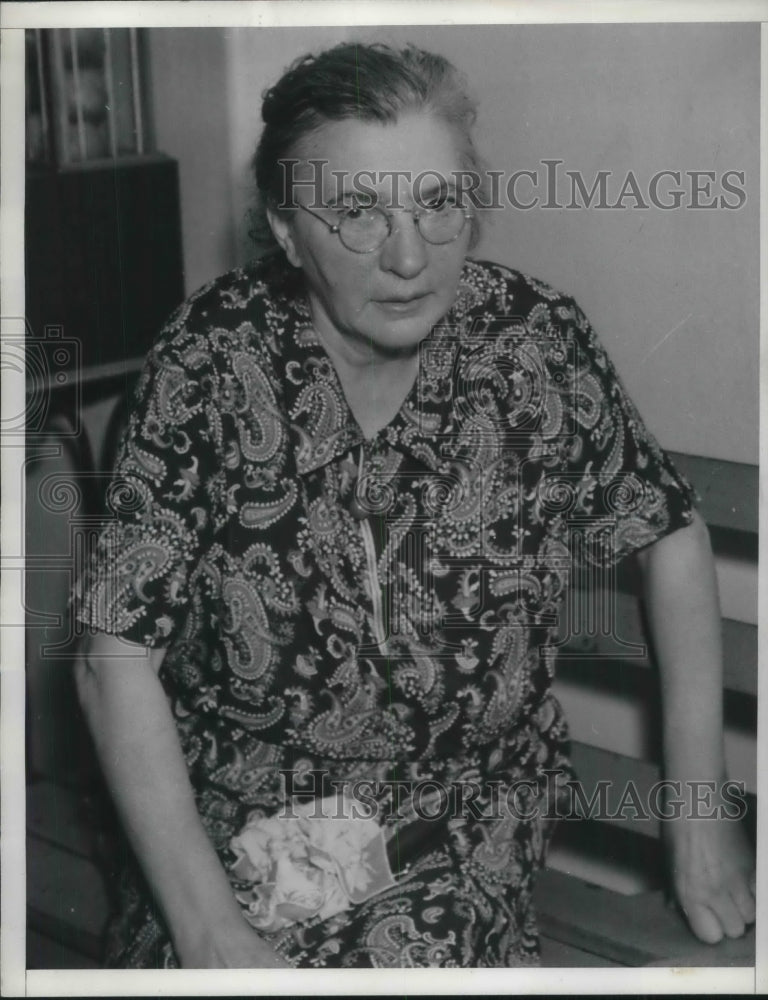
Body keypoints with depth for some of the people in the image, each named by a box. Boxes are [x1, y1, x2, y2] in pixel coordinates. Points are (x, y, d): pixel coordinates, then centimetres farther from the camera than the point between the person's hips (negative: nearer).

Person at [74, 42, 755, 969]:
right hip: (235, 810, 0)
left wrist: (699, 813, 0)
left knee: (412, 953, -24)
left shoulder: (538, 338, -9)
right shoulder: (211, 354, -13)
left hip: (466, 800, 1)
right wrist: (209, 931, -19)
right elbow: (116, 658, -13)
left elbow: (670, 536, 5)